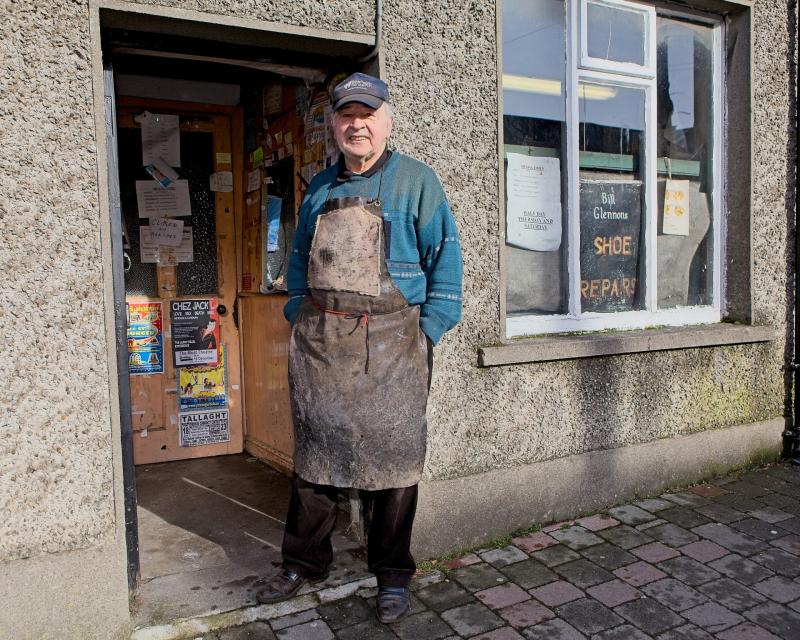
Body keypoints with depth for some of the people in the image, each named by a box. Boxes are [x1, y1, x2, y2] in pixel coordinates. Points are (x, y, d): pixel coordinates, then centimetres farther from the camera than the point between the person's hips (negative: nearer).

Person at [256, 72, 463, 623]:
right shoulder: (320, 188, 16)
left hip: (388, 342, -4)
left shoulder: (416, 180, 2)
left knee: (391, 456, 2)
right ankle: (304, 562, 29)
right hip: (317, 342, 4)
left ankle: (393, 575, 20)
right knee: (314, 451, 12)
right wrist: (299, 315, 10)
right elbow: (300, 258, 22)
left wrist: (426, 332, -9)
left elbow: (445, 260, -2)